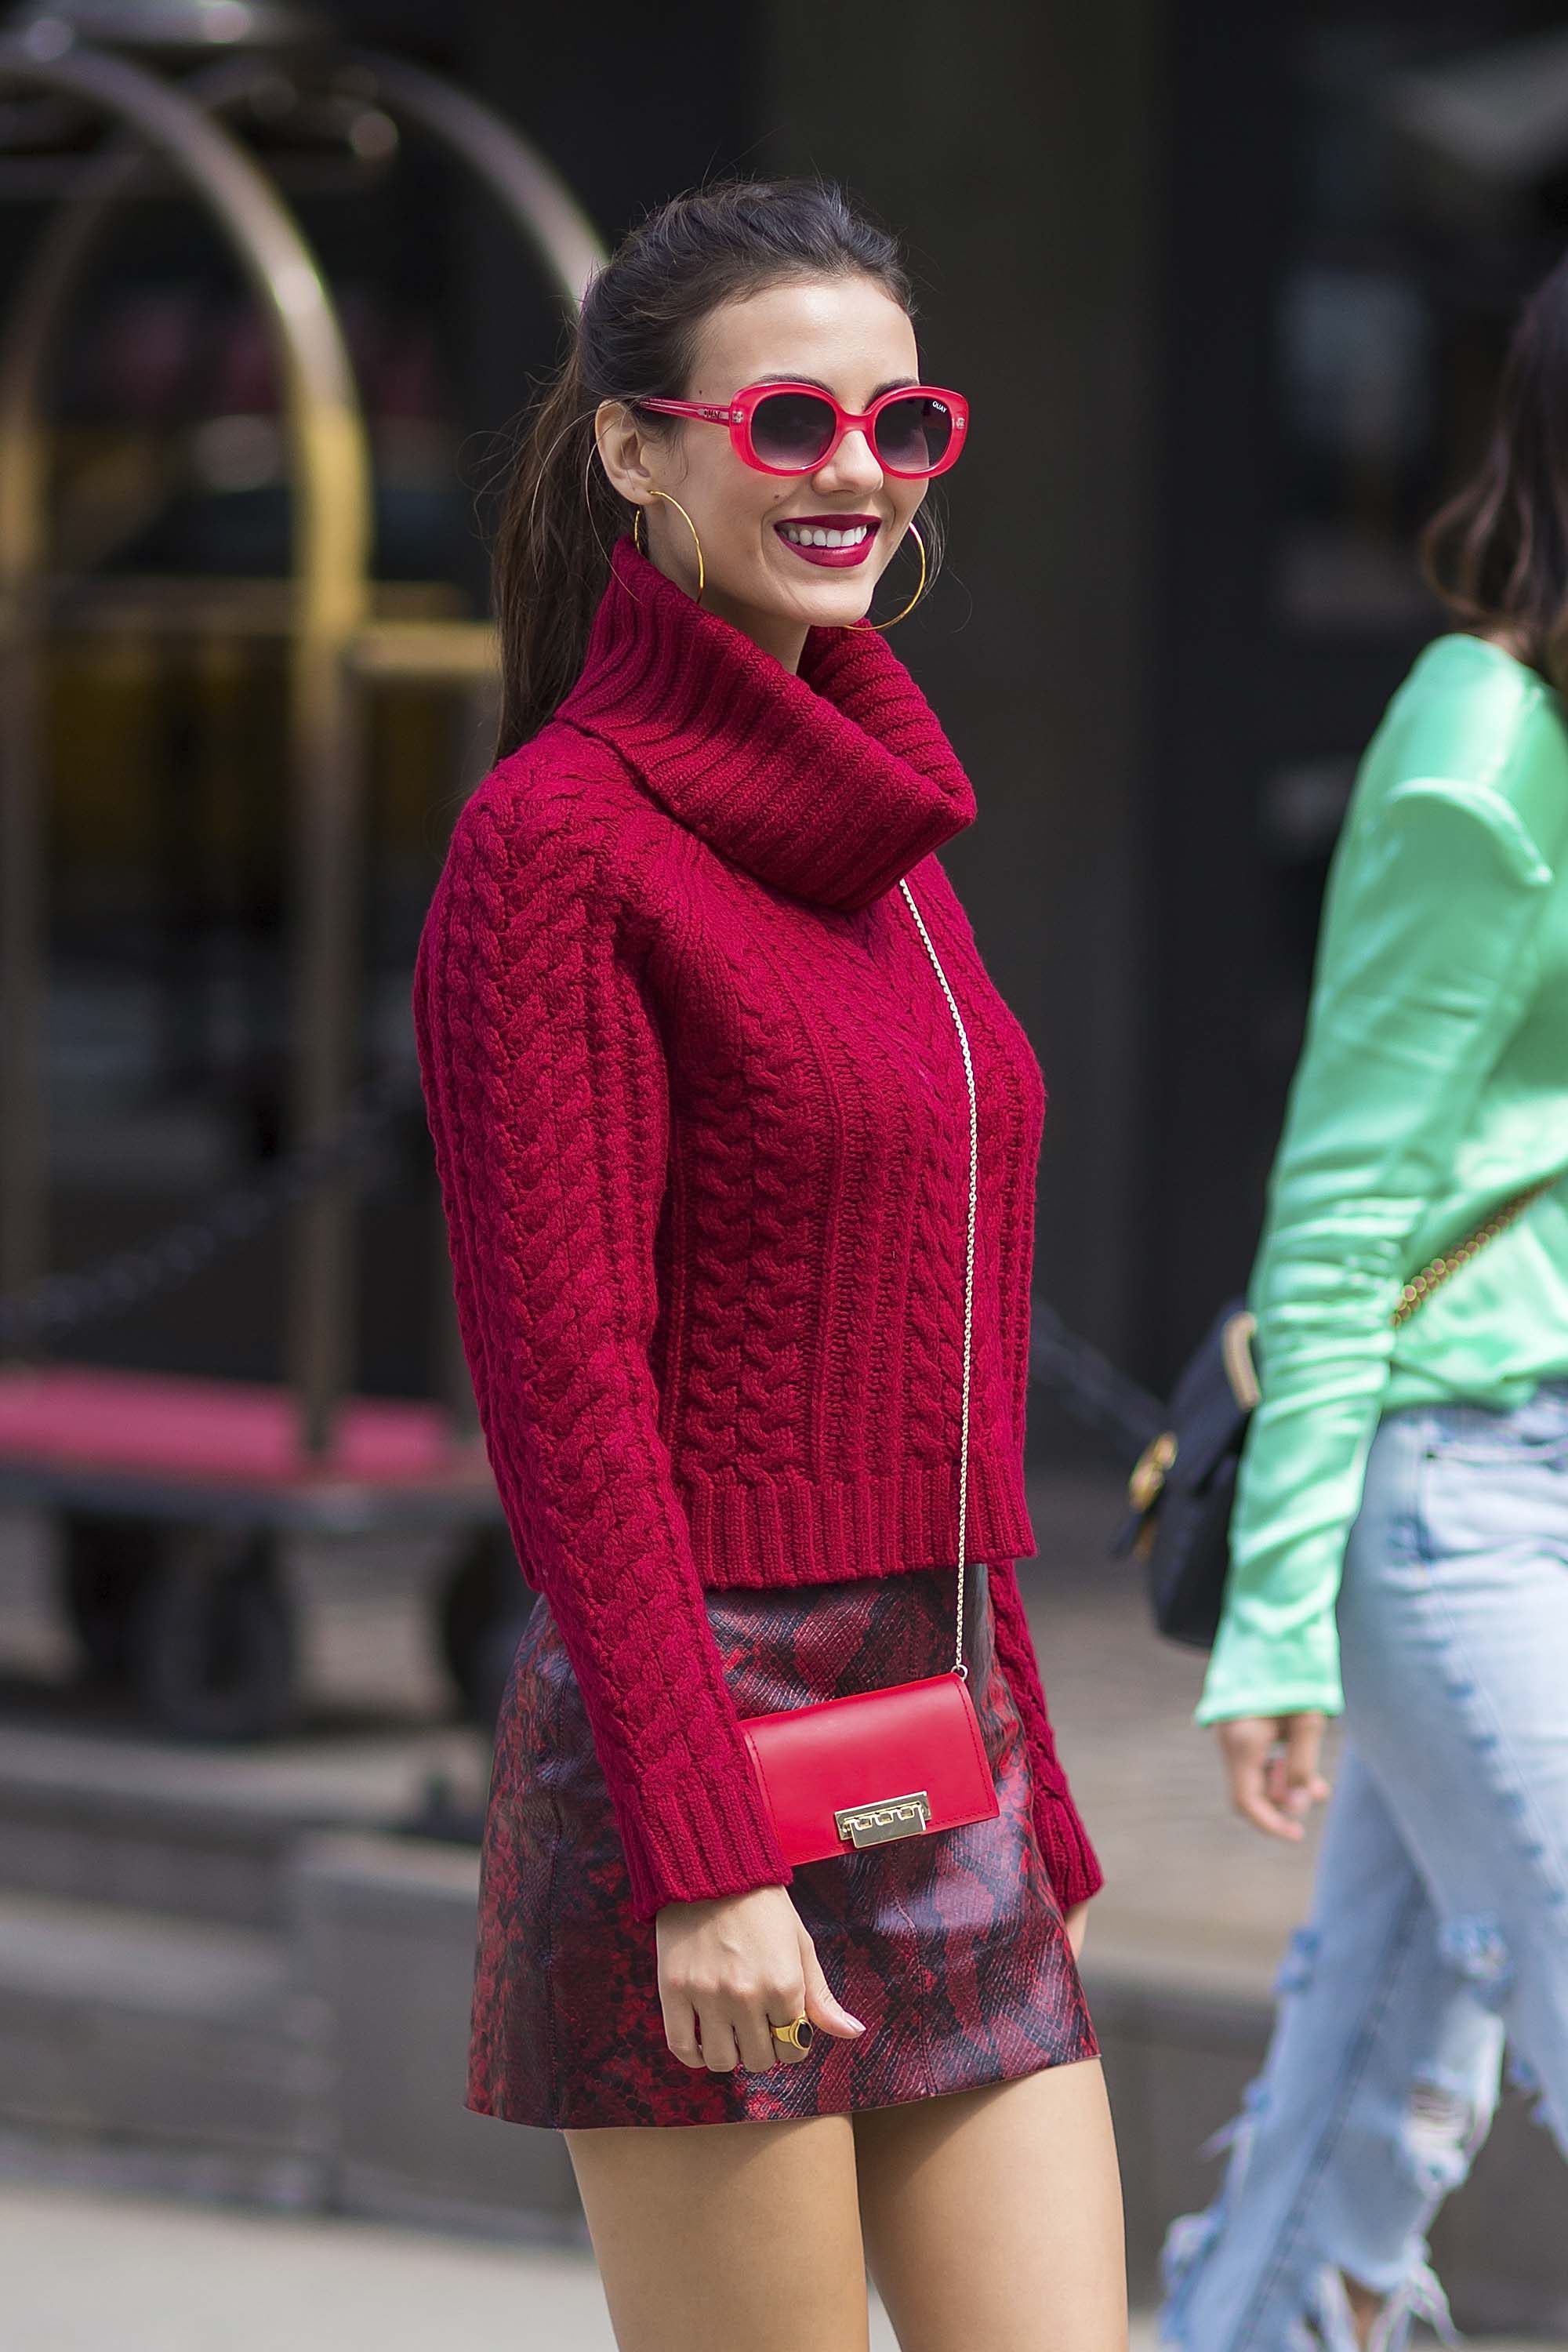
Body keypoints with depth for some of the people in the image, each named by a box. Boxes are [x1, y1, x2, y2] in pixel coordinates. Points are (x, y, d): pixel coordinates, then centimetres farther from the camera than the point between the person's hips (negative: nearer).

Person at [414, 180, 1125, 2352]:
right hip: (697, 1746, -8)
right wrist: (704, 1857, -19)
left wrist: (1022, 1783, 18)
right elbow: (560, 1385, -15)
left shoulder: (877, 822, 14)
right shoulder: (557, 841, -10)